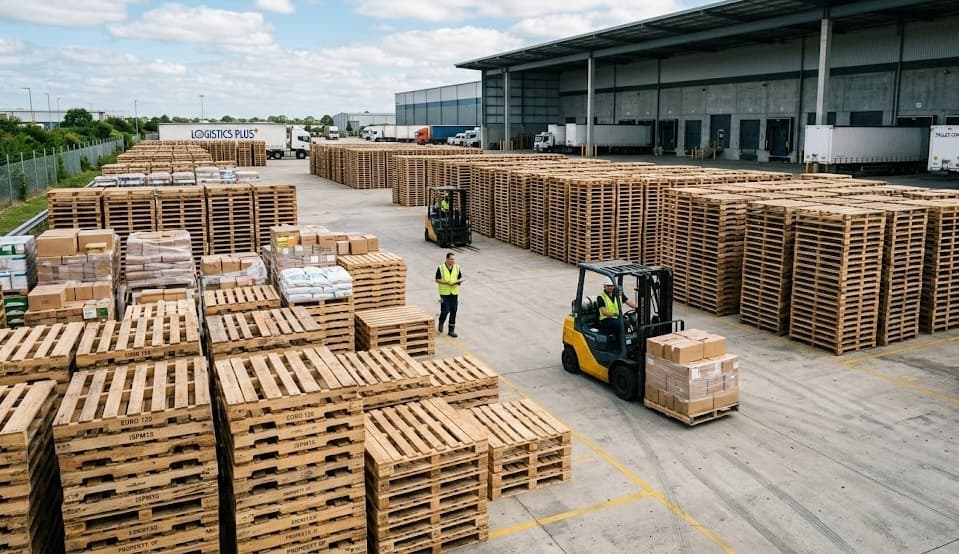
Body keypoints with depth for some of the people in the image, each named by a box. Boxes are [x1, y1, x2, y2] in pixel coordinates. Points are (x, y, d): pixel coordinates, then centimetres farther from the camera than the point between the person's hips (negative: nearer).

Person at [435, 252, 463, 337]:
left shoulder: (457, 268, 5)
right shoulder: (441, 268, -6)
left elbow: (460, 278, 12)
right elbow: (437, 280, -6)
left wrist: (459, 281, -11)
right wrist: (447, 282, -19)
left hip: (454, 292, 4)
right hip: (444, 293, -4)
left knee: (453, 311, 4)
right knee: (445, 310, -8)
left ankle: (451, 330, 14)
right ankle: (441, 323, 23)